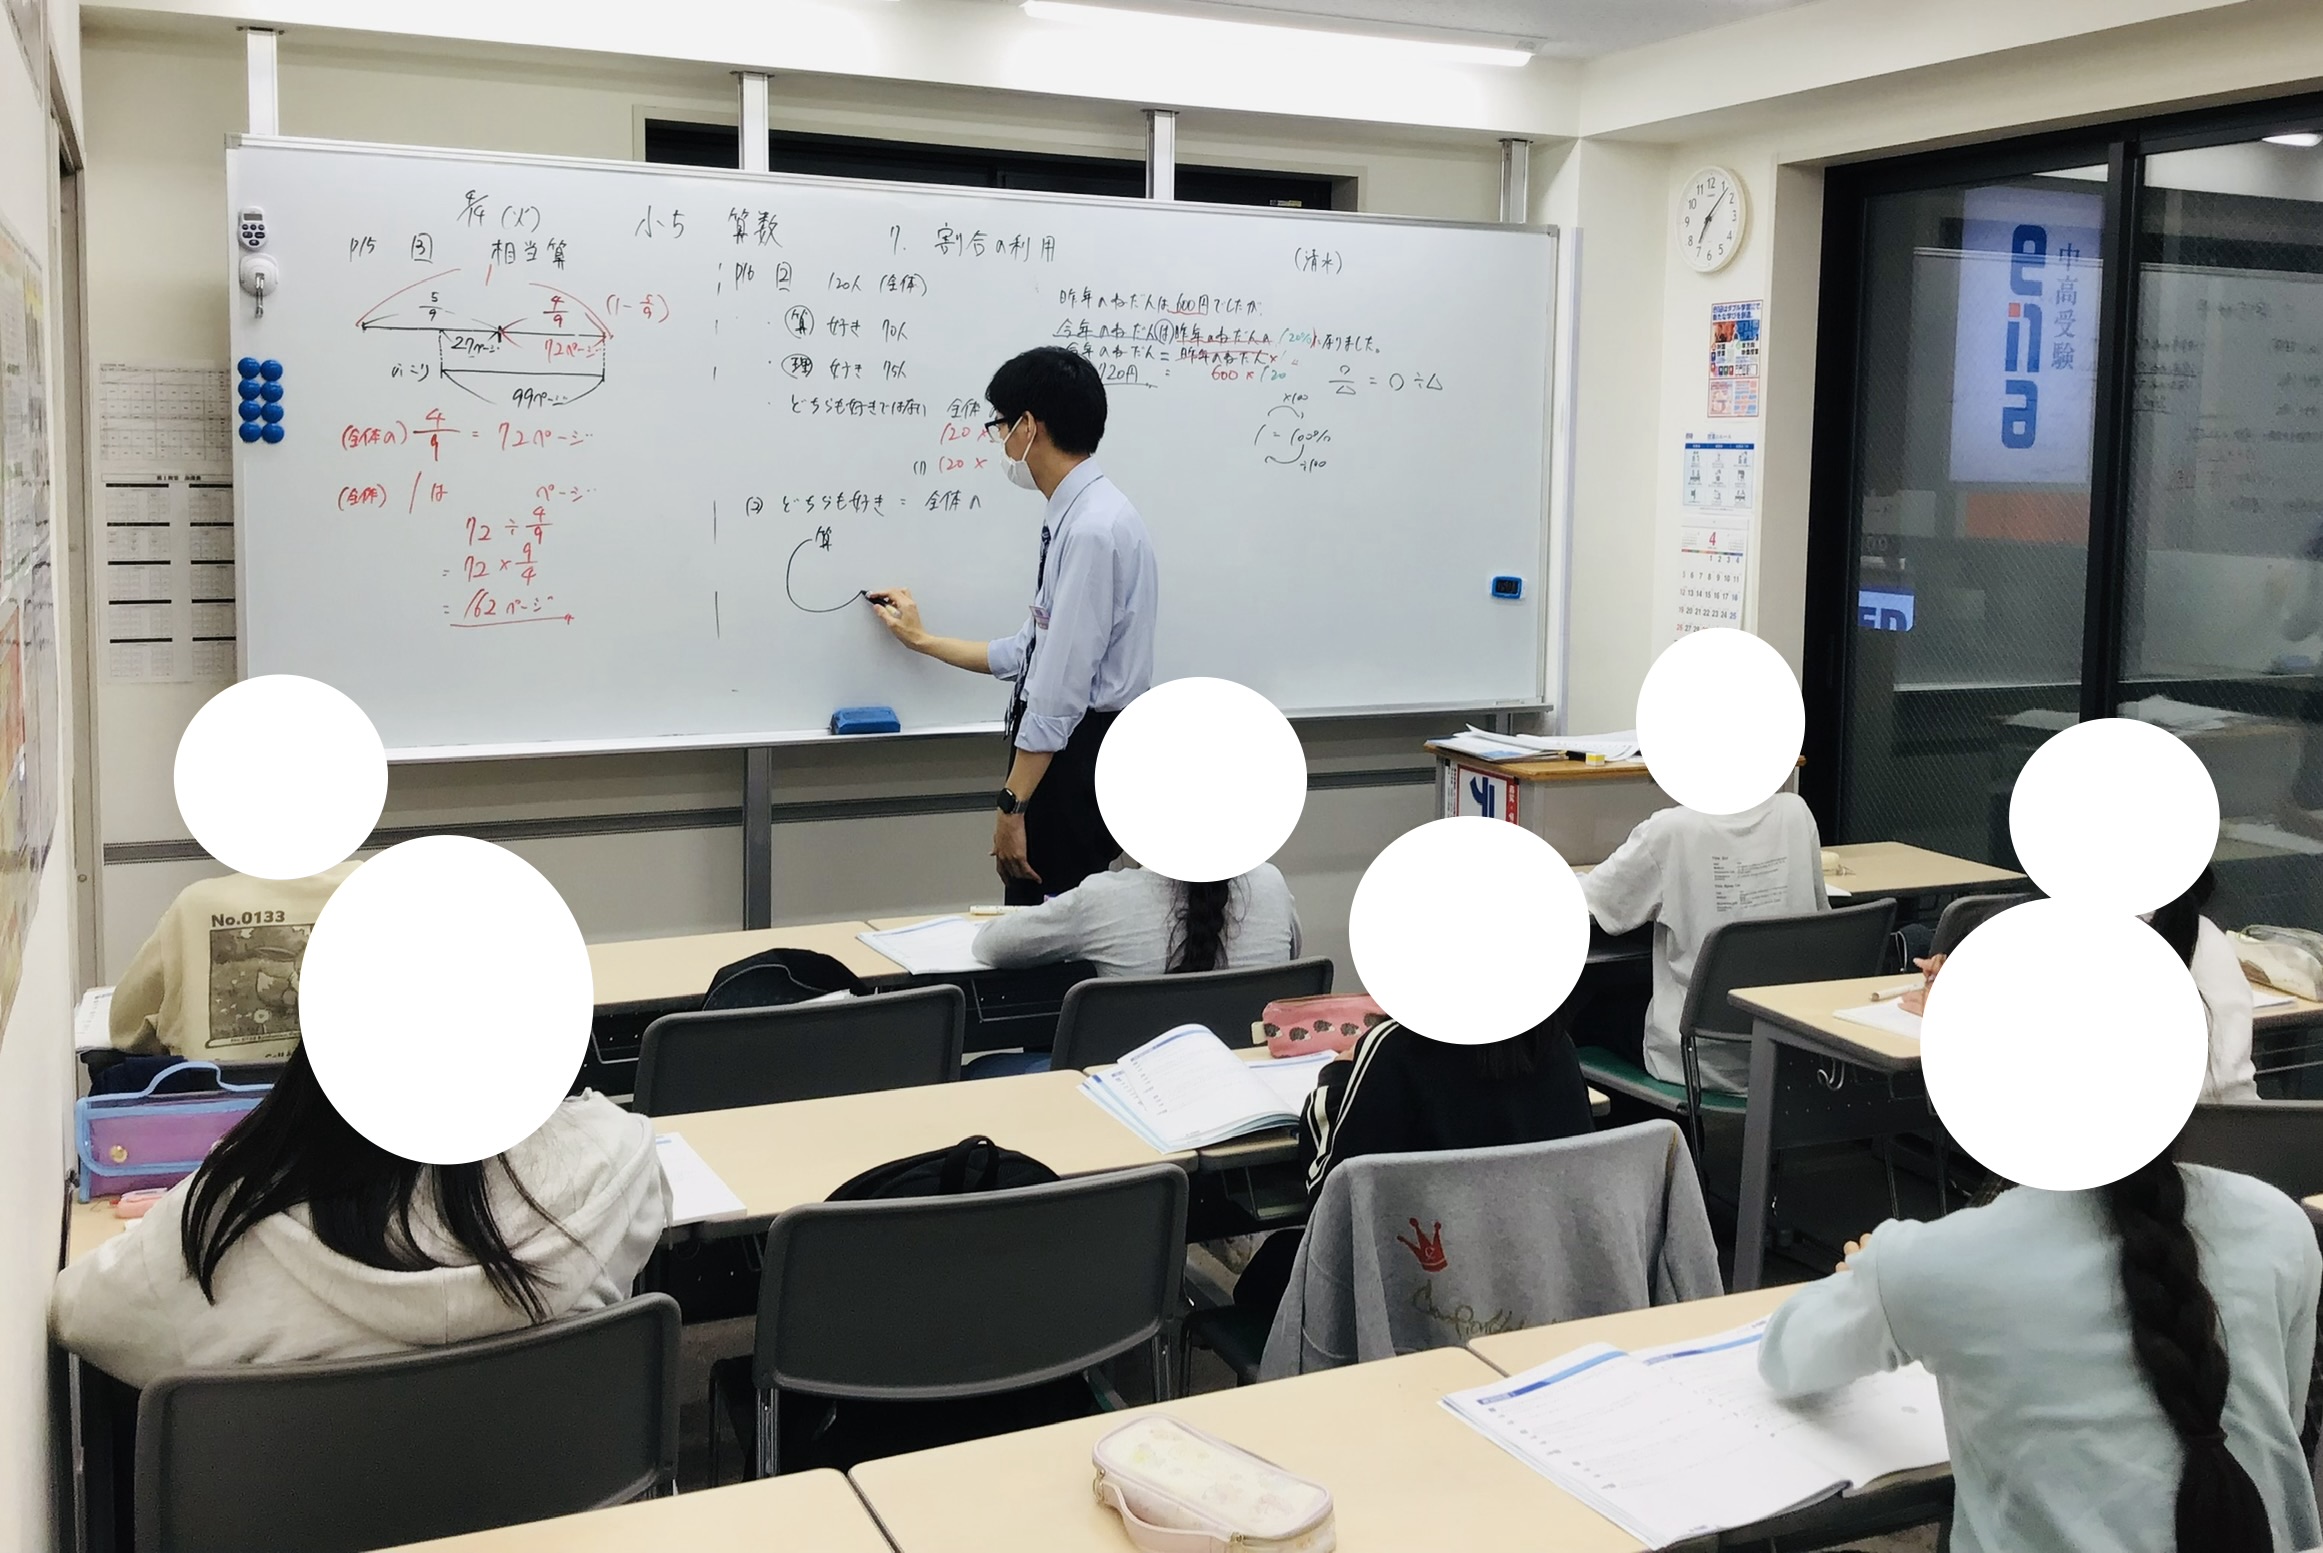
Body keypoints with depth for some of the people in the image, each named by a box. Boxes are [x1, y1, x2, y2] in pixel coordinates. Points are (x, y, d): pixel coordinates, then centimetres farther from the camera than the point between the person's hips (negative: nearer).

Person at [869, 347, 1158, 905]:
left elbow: (1061, 688, -23)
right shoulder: (1073, 517, 12)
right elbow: (1031, 651, 21)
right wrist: (922, 640, 32)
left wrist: (1013, 804, -20)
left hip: (1074, 758, -10)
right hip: (1067, 750, 10)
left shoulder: (1093, 529, -20)